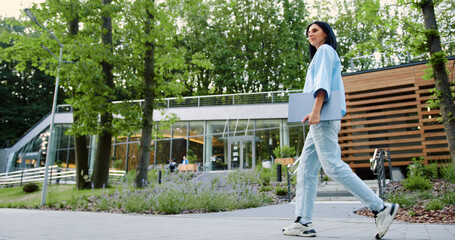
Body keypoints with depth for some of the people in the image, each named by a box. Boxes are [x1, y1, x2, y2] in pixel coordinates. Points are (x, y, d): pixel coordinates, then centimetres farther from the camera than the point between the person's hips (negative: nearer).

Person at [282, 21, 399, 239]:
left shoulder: (325, 50, 4)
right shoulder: (321, 55, 31)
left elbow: (323, 82, -12)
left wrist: (316, 110, -23)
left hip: (324, 116, -10)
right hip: (322, 119, 10)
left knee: (332, 166, -17)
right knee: (306, 168, 2)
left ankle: (380, 208, -12)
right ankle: (303, 222, -1)